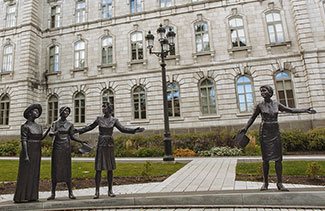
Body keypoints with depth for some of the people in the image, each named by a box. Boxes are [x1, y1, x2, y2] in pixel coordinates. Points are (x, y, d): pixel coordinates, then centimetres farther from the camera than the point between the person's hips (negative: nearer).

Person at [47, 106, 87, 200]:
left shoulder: (70, 124, 7)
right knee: (55, 169, 1)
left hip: (66, 148, 0)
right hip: (56, 148, 0)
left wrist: (81, 141, 0)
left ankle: (70, 192, 5)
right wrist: (55, 132, -32)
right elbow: (50, 134, -10)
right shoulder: (55, 123, 5)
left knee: (67, 169, 0)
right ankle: (53, 193, 11)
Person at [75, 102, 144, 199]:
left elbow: (123, 129, 0)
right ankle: (97, 191, 8)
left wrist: (135, 130, -8)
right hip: (101, 145, 0)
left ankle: (110, 190, 15)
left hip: (110, 145, 0)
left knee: (110, 168, 4)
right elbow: (90, 127, 15)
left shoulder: (114, 120, 4)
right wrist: (78, 131, 14)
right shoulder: (99, 119, 4)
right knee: (98, 168, -2)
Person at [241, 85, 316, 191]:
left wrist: (305, 110, 11)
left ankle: (279, 183, 8)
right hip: (265, 132, -2)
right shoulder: (260, 105, 1)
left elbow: (290, 110, 15)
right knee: (266, 158, 0)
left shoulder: (276, 104, 8)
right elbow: (252, 118, 6)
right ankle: (265, 182, 10)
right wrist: (246, 128, -1)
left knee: (278, 158, 0)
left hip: (276, 132, 3)